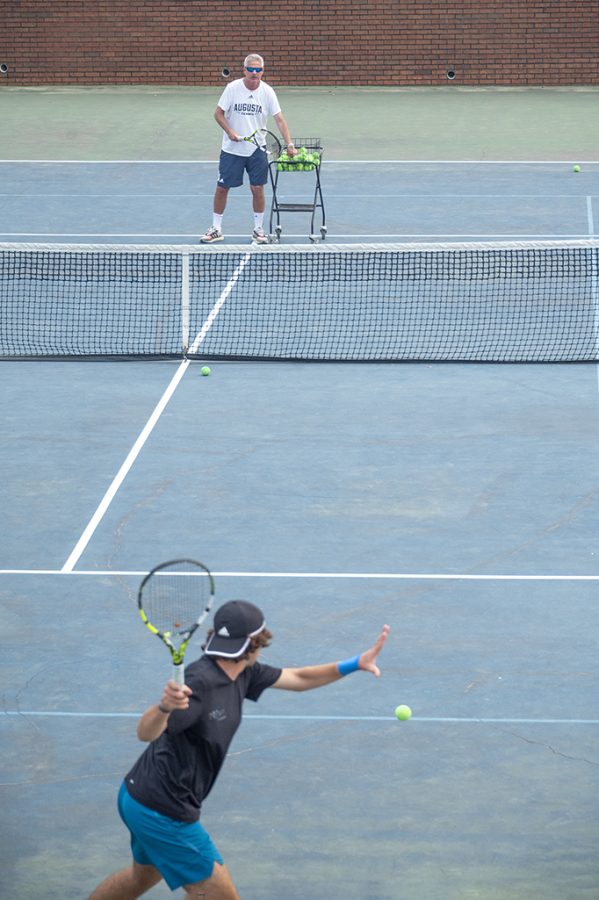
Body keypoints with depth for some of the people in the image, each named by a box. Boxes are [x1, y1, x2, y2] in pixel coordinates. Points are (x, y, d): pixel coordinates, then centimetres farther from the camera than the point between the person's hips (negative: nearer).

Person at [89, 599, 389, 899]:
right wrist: (164, 707, -55)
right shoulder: (201, 682, -26)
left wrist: (356, 663, 9)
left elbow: (297, 678, 16)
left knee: (144, 874, 33)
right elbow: (146, 732, -34)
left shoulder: (241, 673, 2)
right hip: (164, 814, -10)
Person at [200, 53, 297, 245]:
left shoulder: (267, 92, -6)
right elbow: (219, 114, -4)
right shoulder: (232, 88, -9)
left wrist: (289, 144, -17)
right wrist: (230, 132, -19)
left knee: (257, 188, 0)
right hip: (232, 149, -1)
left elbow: (280, 119, -8)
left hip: (257, 150, 1)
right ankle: (216, 229, 17)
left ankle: (258, 229, 16)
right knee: (222, 188, 3)